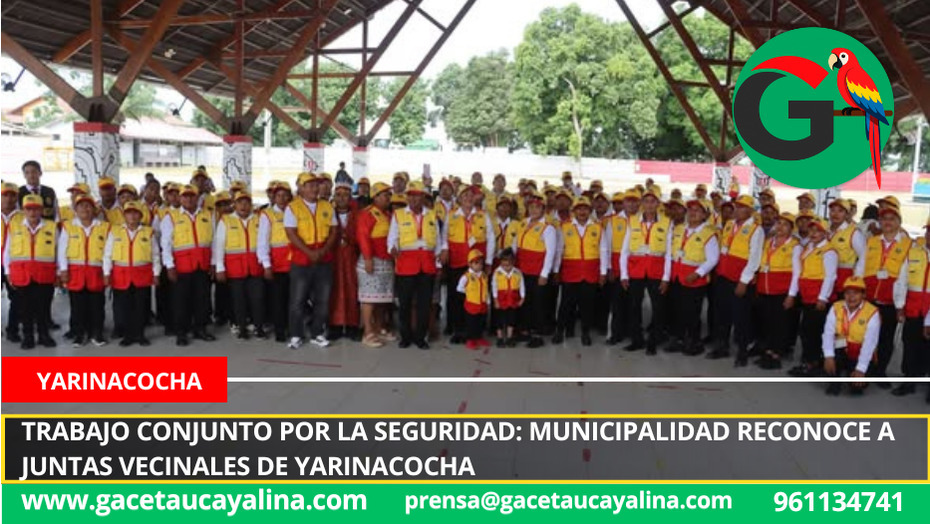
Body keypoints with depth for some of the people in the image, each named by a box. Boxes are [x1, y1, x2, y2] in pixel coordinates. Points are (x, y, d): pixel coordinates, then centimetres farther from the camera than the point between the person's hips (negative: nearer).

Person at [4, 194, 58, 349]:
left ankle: (44, 335, 18)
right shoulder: (14, 226, 6)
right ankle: (28, 337, 17)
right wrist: (8, 272, 4)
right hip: (21, 275, 1)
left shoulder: (52, 227, 5)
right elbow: (7, 250, 9)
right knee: (25, 307, 7)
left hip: (45, 276, -1)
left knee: (43, 306, 6)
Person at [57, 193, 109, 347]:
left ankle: (96, 334, 13)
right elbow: (62, 250, 2)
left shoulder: (104, 227, 4)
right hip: (75, 271, 0)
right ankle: (79, 334, 14)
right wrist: (63, 270, -5)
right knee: (77, 305, 5)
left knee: (96, 305, 4)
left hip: (96, 272, 0)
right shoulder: (67, 227, 4)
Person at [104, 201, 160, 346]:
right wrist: (107, 273, 1)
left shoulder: (149, 232, 5)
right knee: (124, 306, 5)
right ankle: (128, 335, 16)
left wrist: (156, 273, 4)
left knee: (141, 306, 4)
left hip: (143, 275, 0)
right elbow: (108, 254, 6)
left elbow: (155, 255, 7)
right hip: (121, 275, 1)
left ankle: (140, 335, 14)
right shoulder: (114, 231, 5)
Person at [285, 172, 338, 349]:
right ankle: (296, 336, 12)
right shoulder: (292, 207, -4)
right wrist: (309, 252, -16)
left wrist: (324, 250, -10)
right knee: (298, 300, 1)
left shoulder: (327, 206, 8)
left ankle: (317, 334, 19)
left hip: (324, 260, 4)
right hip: (301, 260, -4)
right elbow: (291, 234, -11)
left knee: (322, 299, 7)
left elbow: (333, 231, 6)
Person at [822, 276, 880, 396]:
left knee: (857, 387, -18)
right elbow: (828, 333, -15)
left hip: (860, 355, -2)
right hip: (841, 351, 2)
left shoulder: (872, 313, -16)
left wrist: (861, 369, -28)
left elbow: (869, 344, -21)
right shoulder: (836, 308, -6)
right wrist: (829, 356, -30)